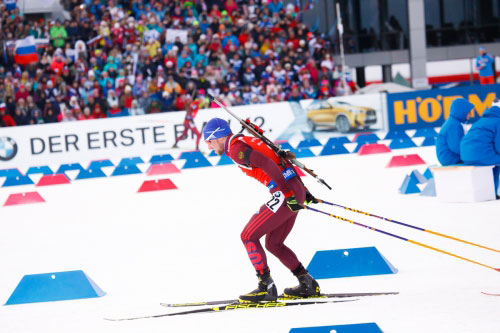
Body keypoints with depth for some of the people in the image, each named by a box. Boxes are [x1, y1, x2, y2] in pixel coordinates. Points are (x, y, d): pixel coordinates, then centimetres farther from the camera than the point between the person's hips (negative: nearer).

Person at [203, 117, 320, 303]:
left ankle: (266, 288, -5)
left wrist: (287, 193, -24)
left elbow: (267, 164, -23)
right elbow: (281, 162, 25)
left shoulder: (236, 148, -9)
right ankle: (308, 284, 22)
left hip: (283, 194, -9)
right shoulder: (247, 142, 21)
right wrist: (303, 191, 25)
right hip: (296, 189, 9)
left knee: (248, 236, -3)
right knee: (273, 244, 20)